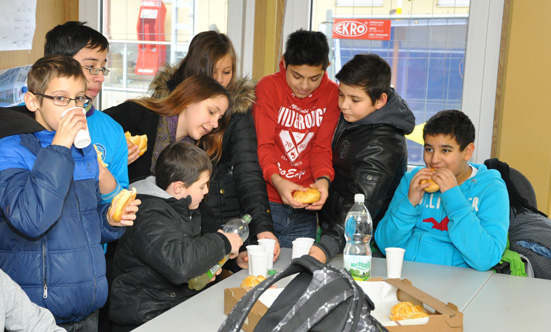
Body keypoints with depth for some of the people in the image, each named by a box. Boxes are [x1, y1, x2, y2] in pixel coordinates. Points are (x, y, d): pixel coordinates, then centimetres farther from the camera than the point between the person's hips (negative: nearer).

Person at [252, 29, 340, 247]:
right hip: (265, 203, -2)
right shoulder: (269, 87, -5)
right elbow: (263, 145, -10)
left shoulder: (332, 93, 3)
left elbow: (322, 146, 2)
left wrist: (323, 179, -19)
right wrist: (277, 180, -28)